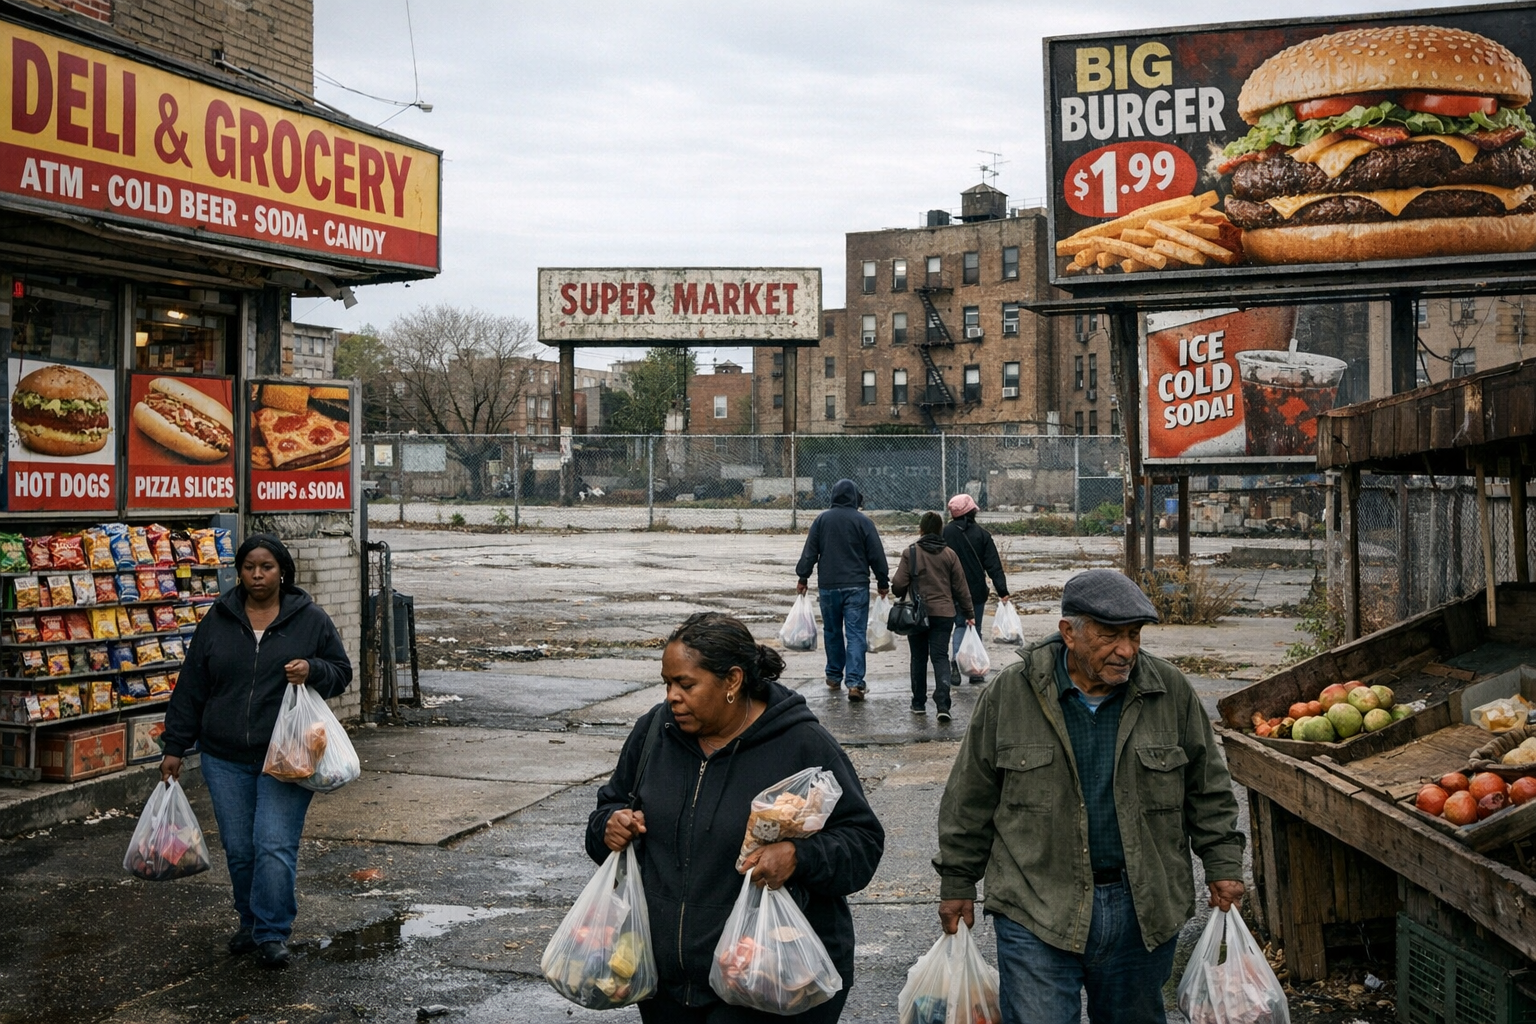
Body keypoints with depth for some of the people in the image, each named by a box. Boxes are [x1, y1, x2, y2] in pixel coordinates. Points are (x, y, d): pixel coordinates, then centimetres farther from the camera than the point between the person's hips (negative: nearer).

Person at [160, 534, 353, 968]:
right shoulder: (217, 621, 6)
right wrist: (176, 747, 8)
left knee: (275, 846, -10)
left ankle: (273, 933, 1)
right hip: (225, 759, 3)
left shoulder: (312, 620, 1)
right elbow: (191, 688, 10)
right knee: (238, 850, 9)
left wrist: (312, 671, -15)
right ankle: (251, 923, 28)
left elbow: (342, 672, 7)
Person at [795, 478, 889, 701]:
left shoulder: (822, 520, 2)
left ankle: (834, 676, 26)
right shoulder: (862, 521, -4)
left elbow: (810, 552, 3)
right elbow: (876, 555, -1)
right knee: (856, 634, -3)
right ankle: (854, 681, -13)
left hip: (828, 586, 2)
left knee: (832, 632, 17)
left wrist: (803, 578, 11)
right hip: (856, 586, -2)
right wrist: (883, 582, 9)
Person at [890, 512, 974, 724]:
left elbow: (899, 585, -8)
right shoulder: (949, 555, 1)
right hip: (944, 613, 1)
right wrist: (969, 613, 14)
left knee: (919, 658, 12)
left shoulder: (910, 553, -7)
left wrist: (903, 599, 16)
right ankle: (942, 703, -15)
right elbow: (961, 587, 5)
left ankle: (919, 703, 20)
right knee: (940, 656, 1)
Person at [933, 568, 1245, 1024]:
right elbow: (971, 798, 2)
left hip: (1143, 911, 2)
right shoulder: (1010, 693, -5)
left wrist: (1223, 864, 4)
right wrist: (957, 884, 4)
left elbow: (1208, 790, 11)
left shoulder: (1171, 692, 0)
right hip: (1036, 914, -2)